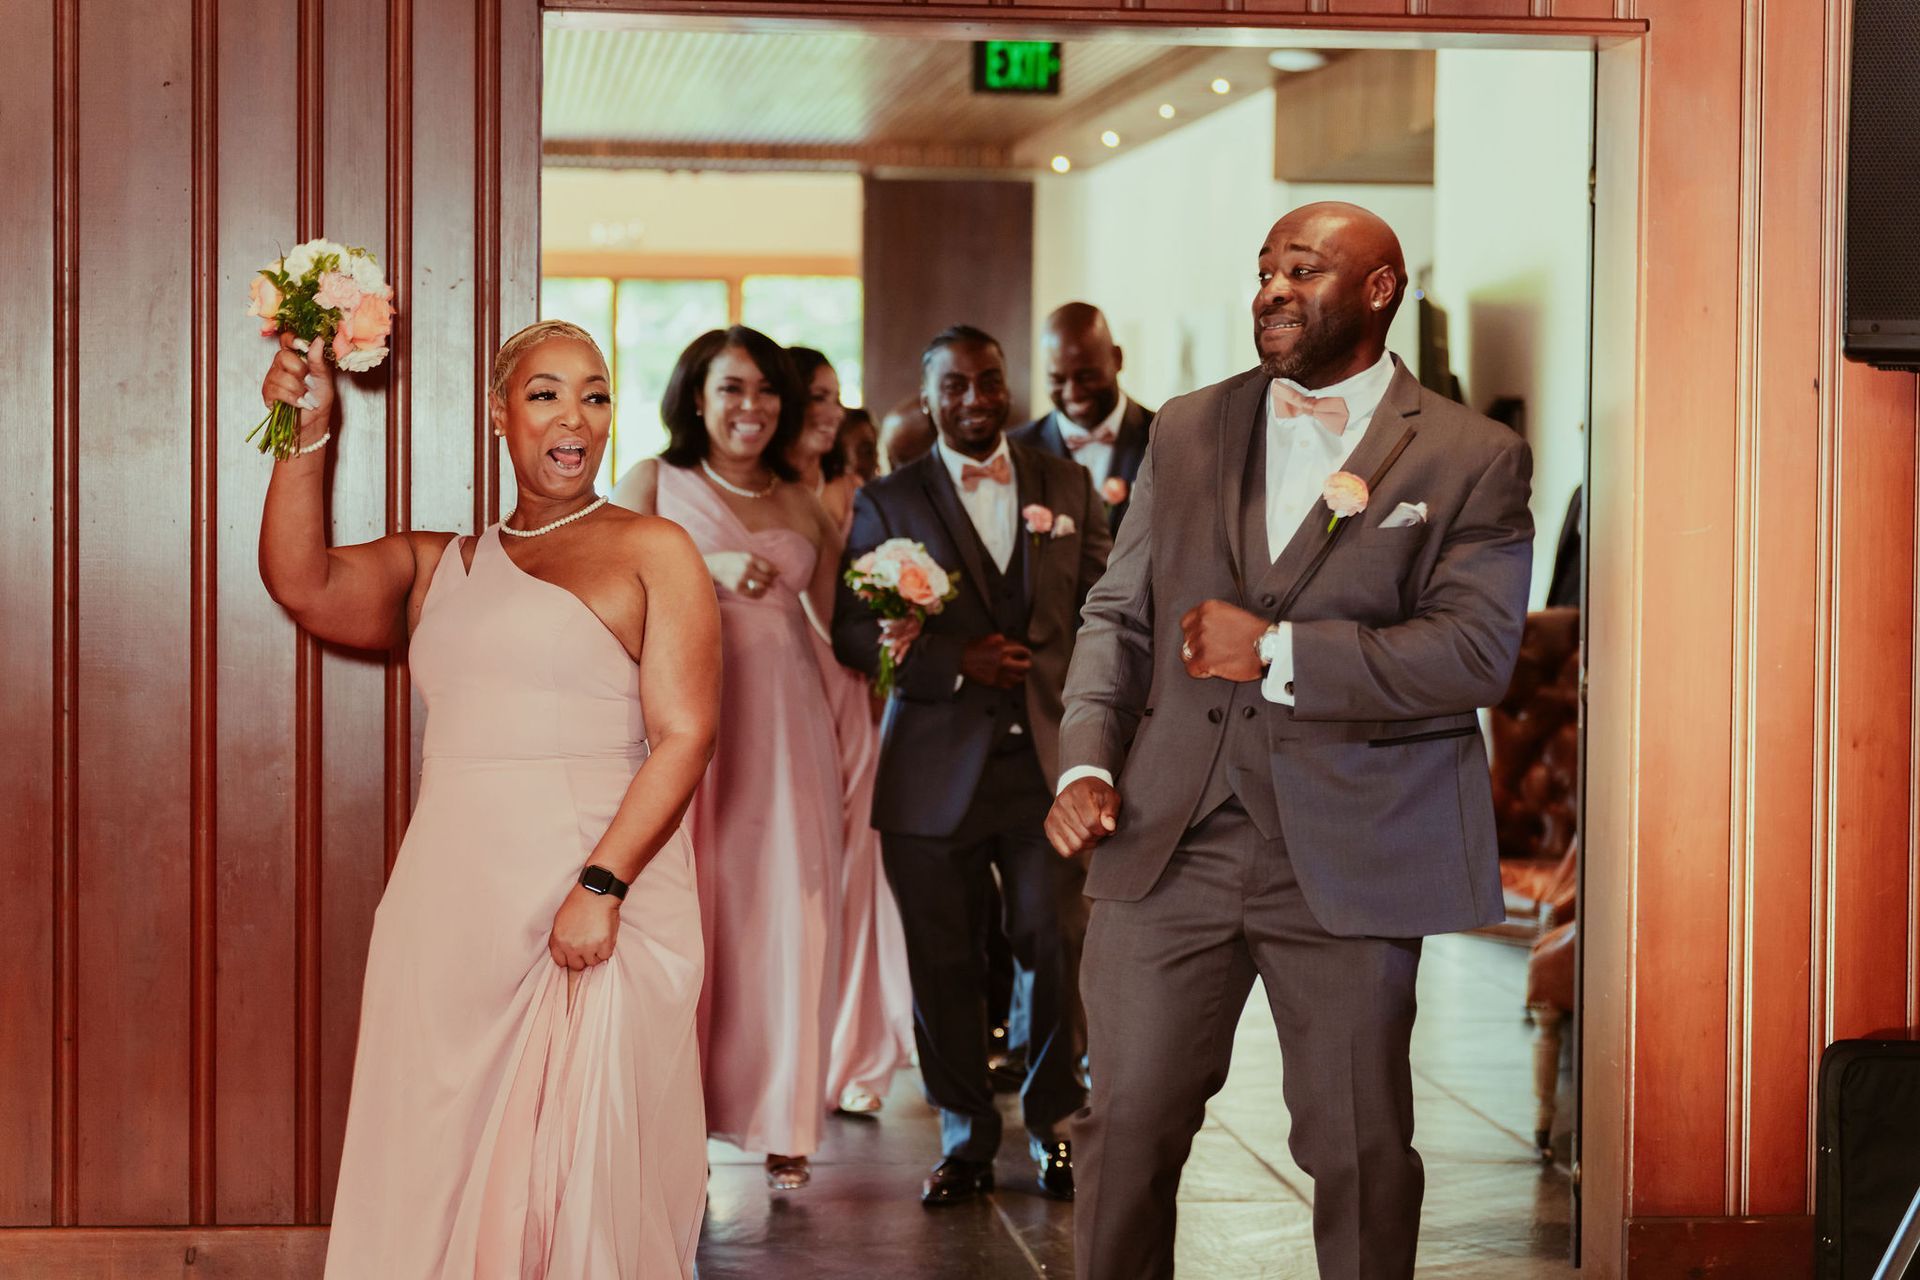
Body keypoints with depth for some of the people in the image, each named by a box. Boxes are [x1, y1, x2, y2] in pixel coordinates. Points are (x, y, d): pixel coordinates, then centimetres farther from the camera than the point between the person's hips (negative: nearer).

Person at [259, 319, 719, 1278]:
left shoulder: (653, 552, 4)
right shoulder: (437, 567, 19)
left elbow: (684, 734, -5)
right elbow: (304, 586, 4)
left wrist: (602, 884, -16)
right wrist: (307, 436, -6)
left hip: (596, 914, -4)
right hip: (449, 909, 4)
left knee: (581, 1177, -4)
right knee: (439, 1165, 5)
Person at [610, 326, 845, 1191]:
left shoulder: (803, 504, 16)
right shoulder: (654, 483, 8)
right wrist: (708, 569, -16)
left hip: (784, 727, 3)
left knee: (786, 915, 0)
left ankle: (778, 1122, 10)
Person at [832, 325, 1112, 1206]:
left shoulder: (1066, 486, 13)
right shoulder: (886, 502, 7)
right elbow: (852, 630, 0)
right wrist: (955, 663, -12)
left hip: (1049, 759, 1)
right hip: (936, 766, -1)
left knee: (1055, 948, -4)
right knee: (945, 960, 4)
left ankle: (1051, 1124, 16)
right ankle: (966, 1135, 20)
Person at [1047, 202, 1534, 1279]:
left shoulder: (1474, 460, -1)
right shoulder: (1186, 431, 13)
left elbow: (1475, 654, -12)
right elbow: (1120, 613, 13)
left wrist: (1275, 653, -14)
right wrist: (1088, 762, -2)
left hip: (1351, 857, -3)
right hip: (1169, 840, 3)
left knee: (1361, 1149, 8)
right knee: (1128, 1129, 5)